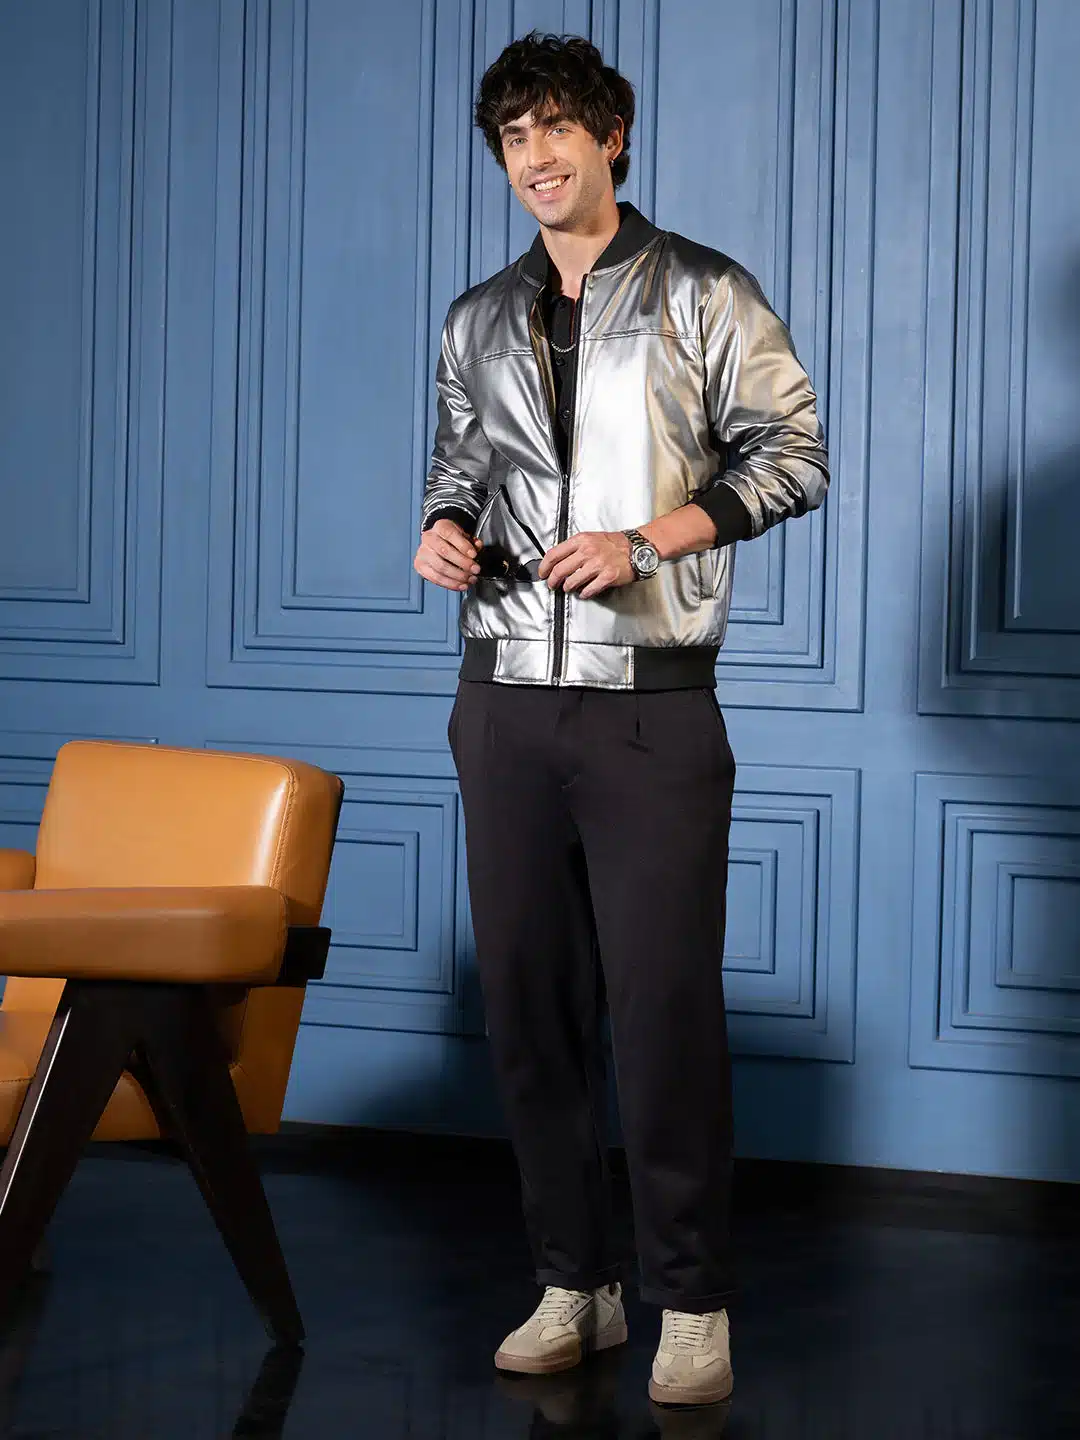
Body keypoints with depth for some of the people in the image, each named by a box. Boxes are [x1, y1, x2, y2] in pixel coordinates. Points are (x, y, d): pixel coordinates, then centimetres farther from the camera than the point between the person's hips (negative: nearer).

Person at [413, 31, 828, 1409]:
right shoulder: (479, 322, 15)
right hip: (507, 700, 5)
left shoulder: (704, 296, 2)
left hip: (652, 705, -4)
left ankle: (691, 1306, 3)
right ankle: (573, 1285, 15)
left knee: (665, 1007, -6)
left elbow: (792, 454, -2)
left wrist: (646, 539, -13)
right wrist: (444, 528, 1)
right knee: (528, 1000, 5)